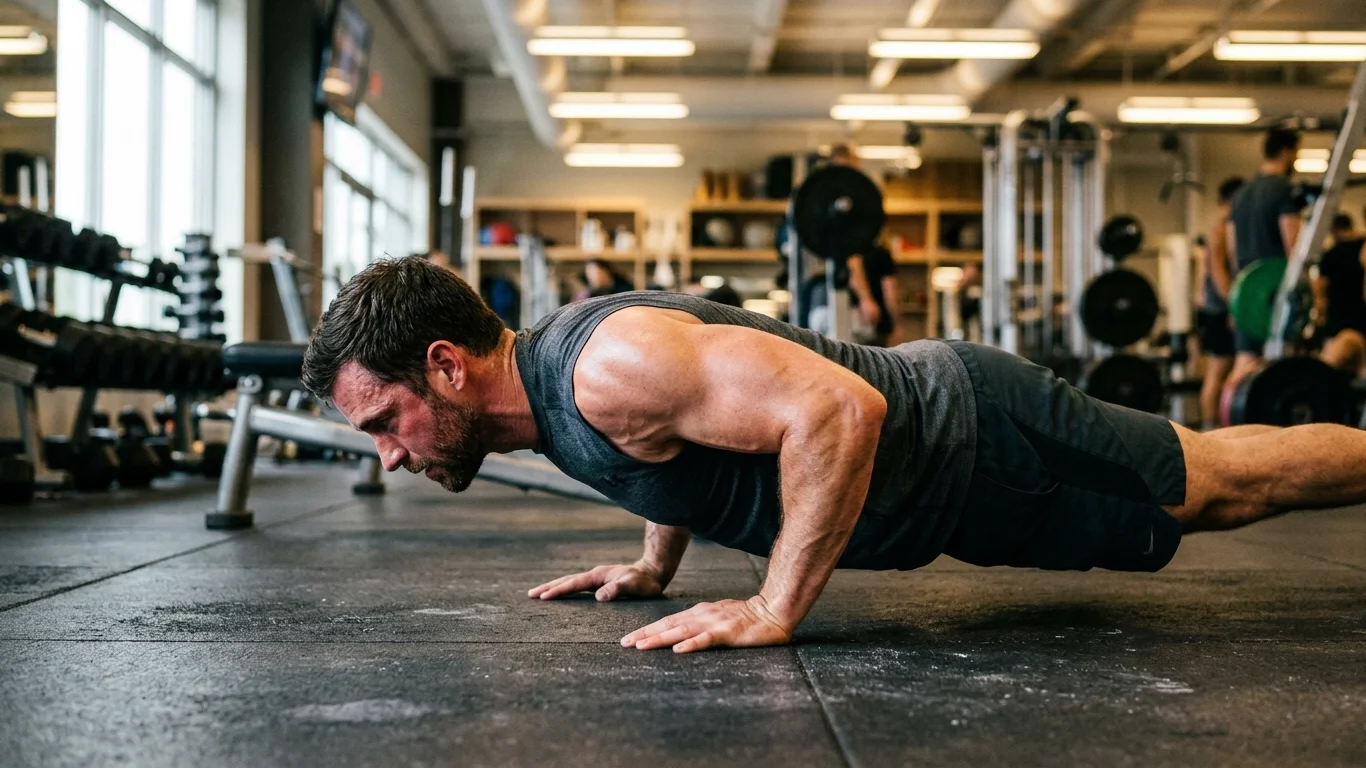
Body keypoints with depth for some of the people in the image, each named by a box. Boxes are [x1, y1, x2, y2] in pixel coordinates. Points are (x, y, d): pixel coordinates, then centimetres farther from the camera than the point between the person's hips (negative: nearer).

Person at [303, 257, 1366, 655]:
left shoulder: (610, 369, -33)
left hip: (976, 440, -8)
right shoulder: (557, 369, -2)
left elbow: (837, 407, -40)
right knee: (1209, 494, 26)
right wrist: (656, 565, 12)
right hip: (928, 421, 8)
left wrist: (775, 611, -34)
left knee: (1224, 486, 11)